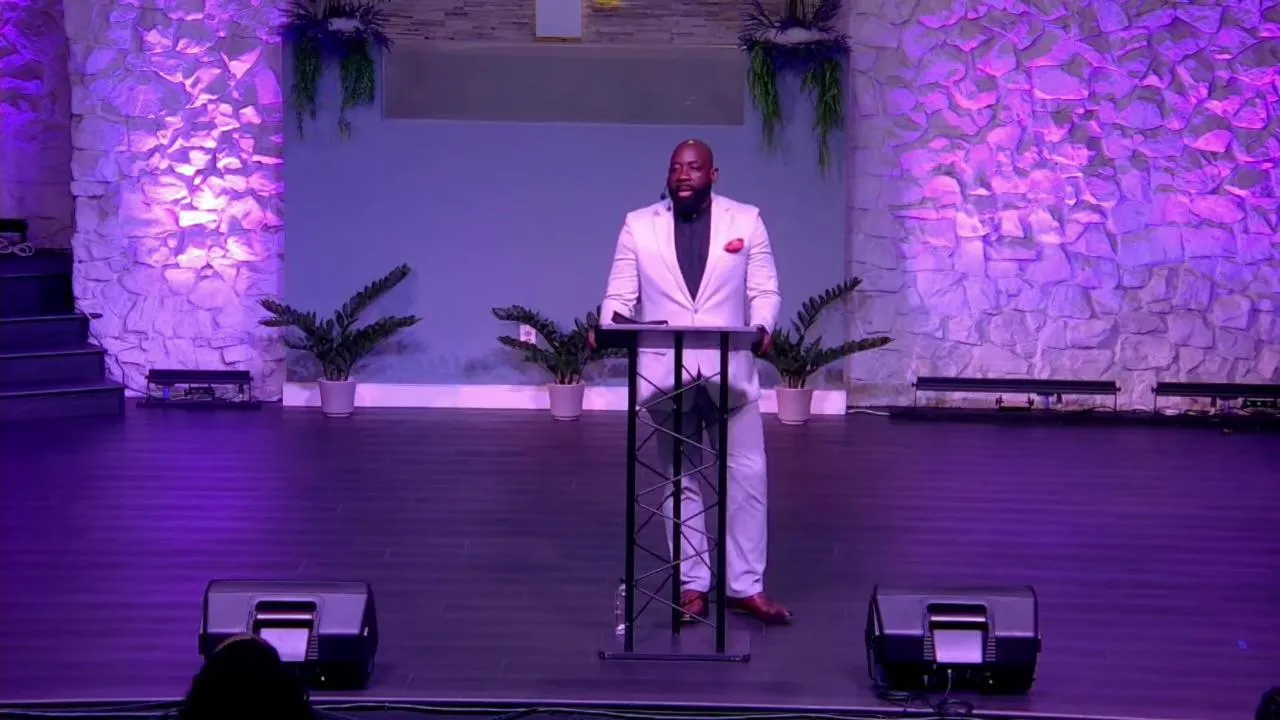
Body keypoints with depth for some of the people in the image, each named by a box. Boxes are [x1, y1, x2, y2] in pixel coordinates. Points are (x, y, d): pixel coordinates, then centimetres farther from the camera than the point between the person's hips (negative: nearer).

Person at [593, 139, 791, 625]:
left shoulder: (746, 221, 5)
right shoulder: (638, 226, 5)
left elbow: (765, 290, 1)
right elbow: (620, 293, 2)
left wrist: (762, 326, -19)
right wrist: (609, 322, -20)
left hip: (730, 371, 0)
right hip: (667, 374, 1)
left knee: (747, 475, -1)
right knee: (681, 480, 8)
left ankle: (746, 586, 9)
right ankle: (692, 585, 16)